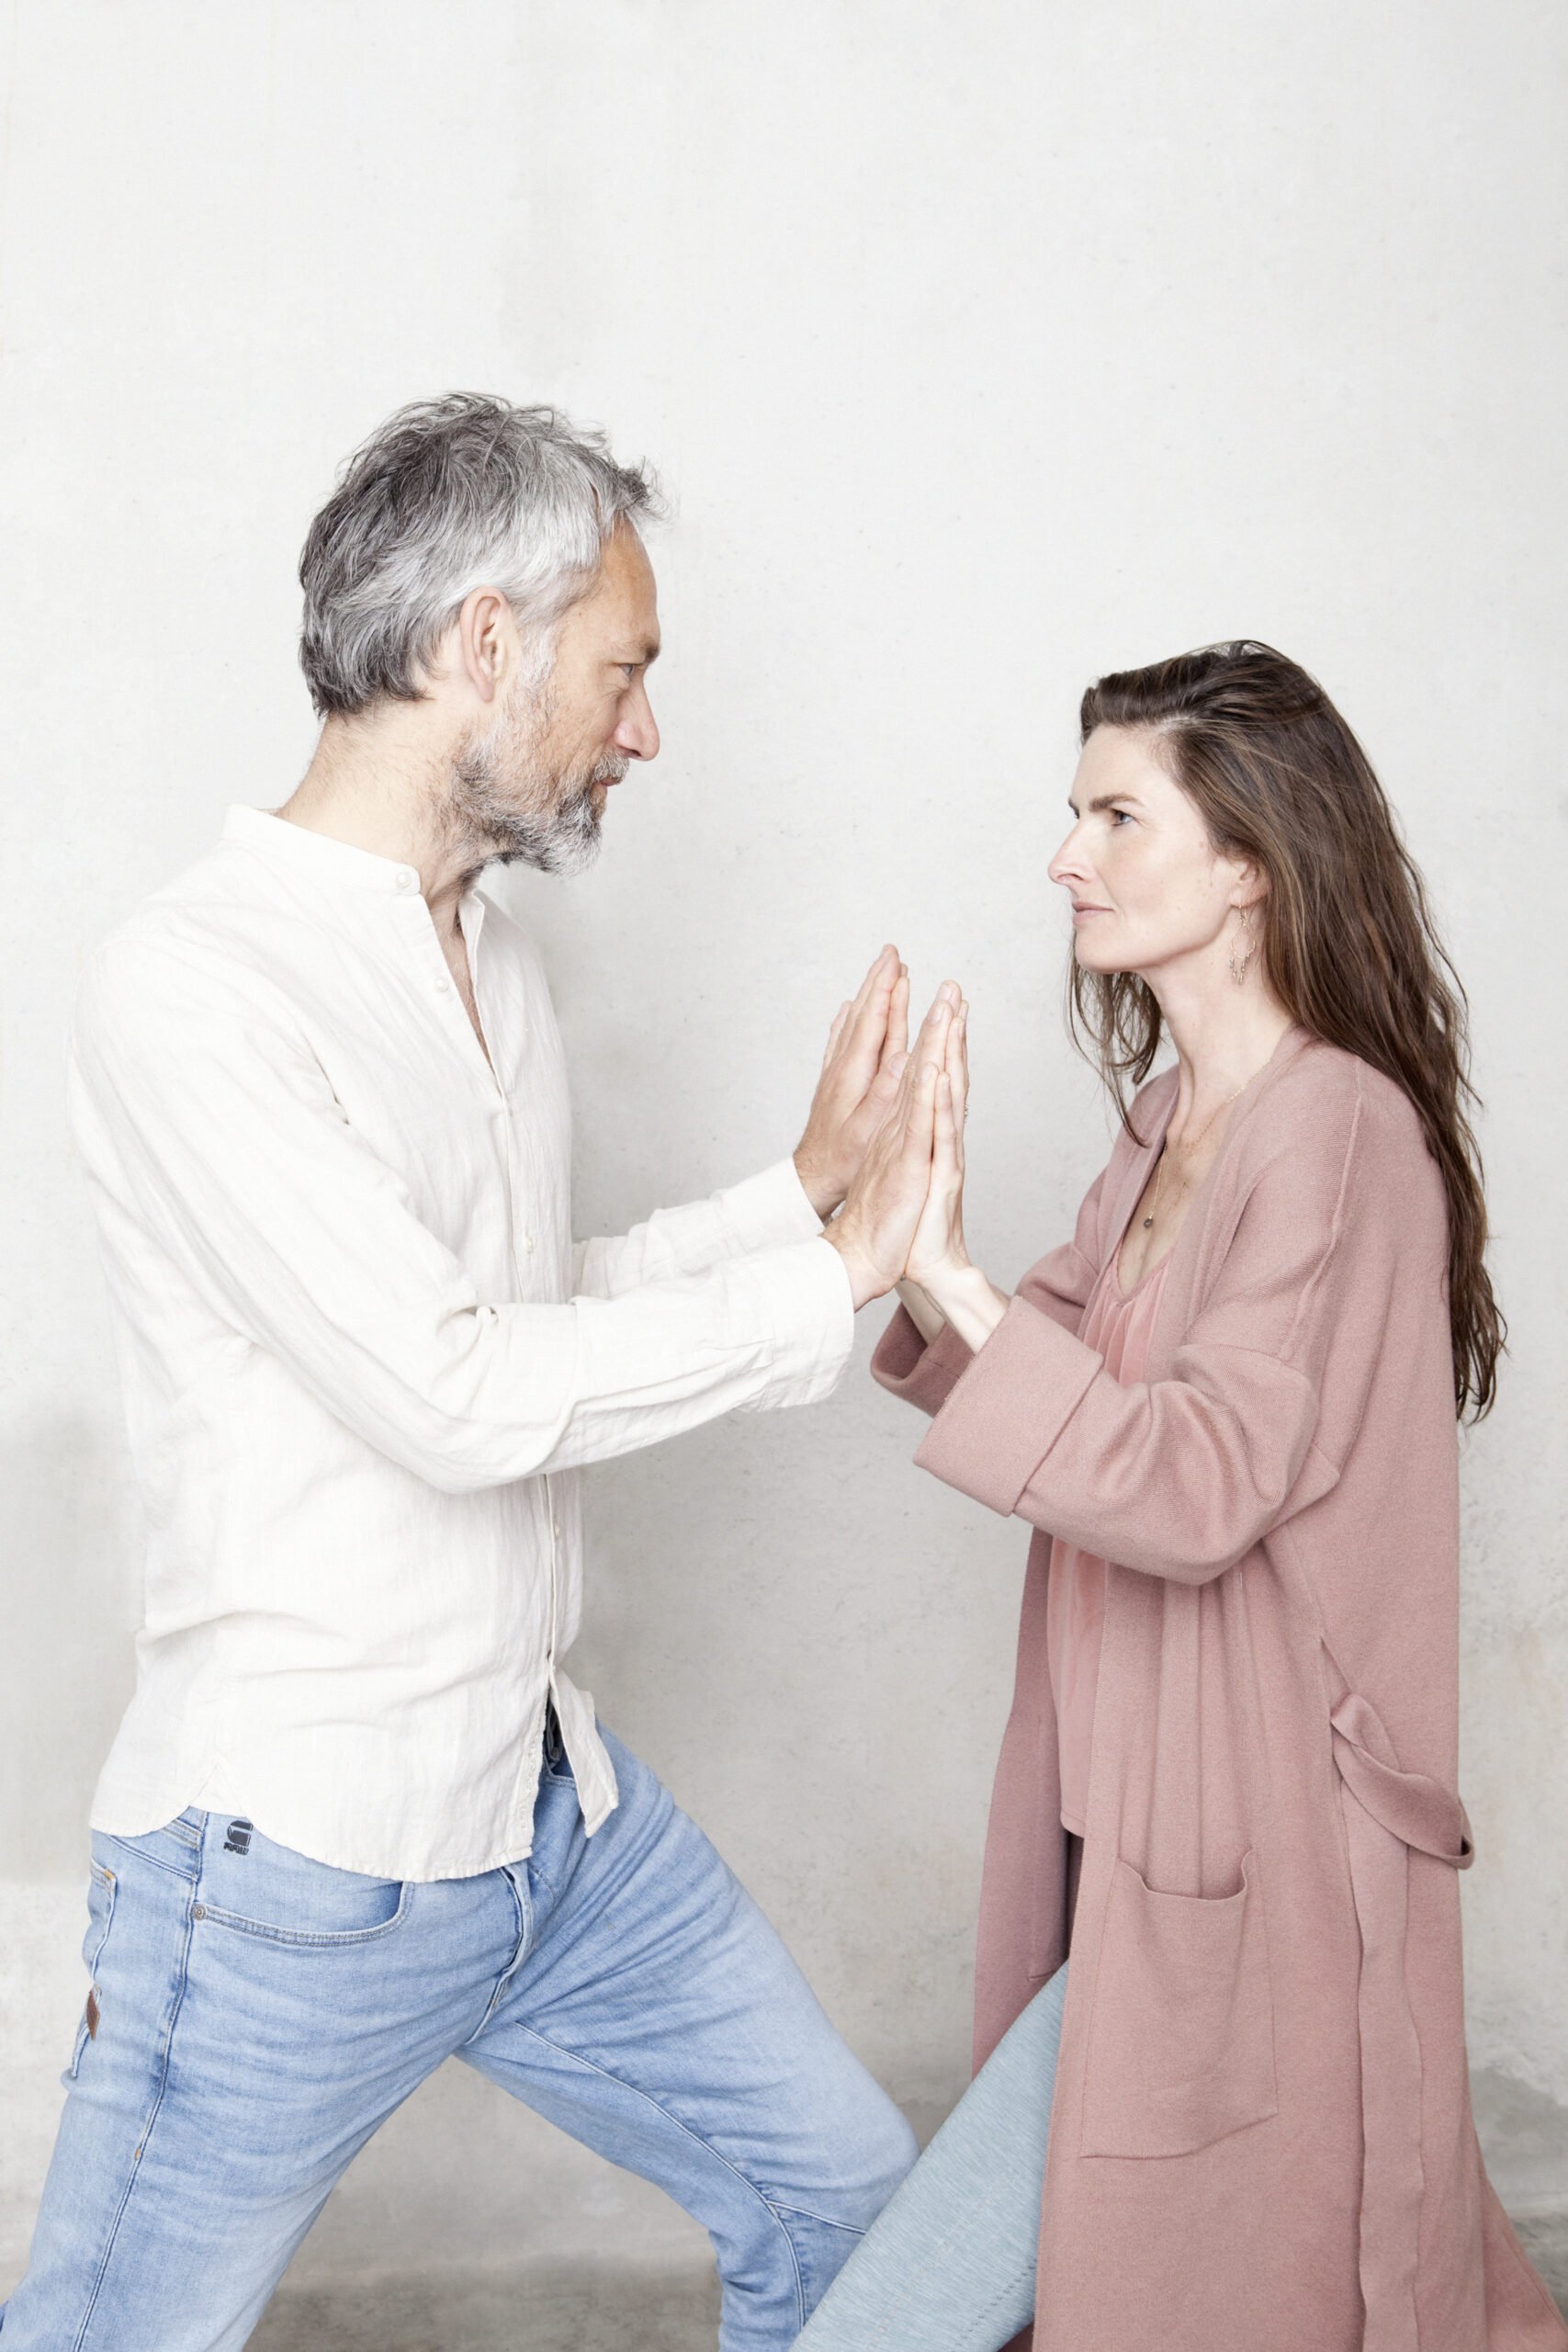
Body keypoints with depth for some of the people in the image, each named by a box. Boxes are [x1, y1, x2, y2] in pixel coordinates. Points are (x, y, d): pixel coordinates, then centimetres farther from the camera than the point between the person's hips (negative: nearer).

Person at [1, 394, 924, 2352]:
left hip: (556, 1813, 8)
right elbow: (455, 1395, -24)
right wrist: (840, 1278, -17)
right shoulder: (187, 989, -19)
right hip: (295, 1863, -7)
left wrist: (803, 1179, 7)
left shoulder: (493, 958, 9)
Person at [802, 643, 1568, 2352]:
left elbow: (1198, 1488, -26)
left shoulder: (1336, 1131, -18)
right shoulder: (1174, 1125, 10)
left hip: (1243, 1857, -9)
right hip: (1143, 1821, 9)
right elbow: (1078, 1395, 12)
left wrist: (946, 1274, -29)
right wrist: (898, 1254, -5)